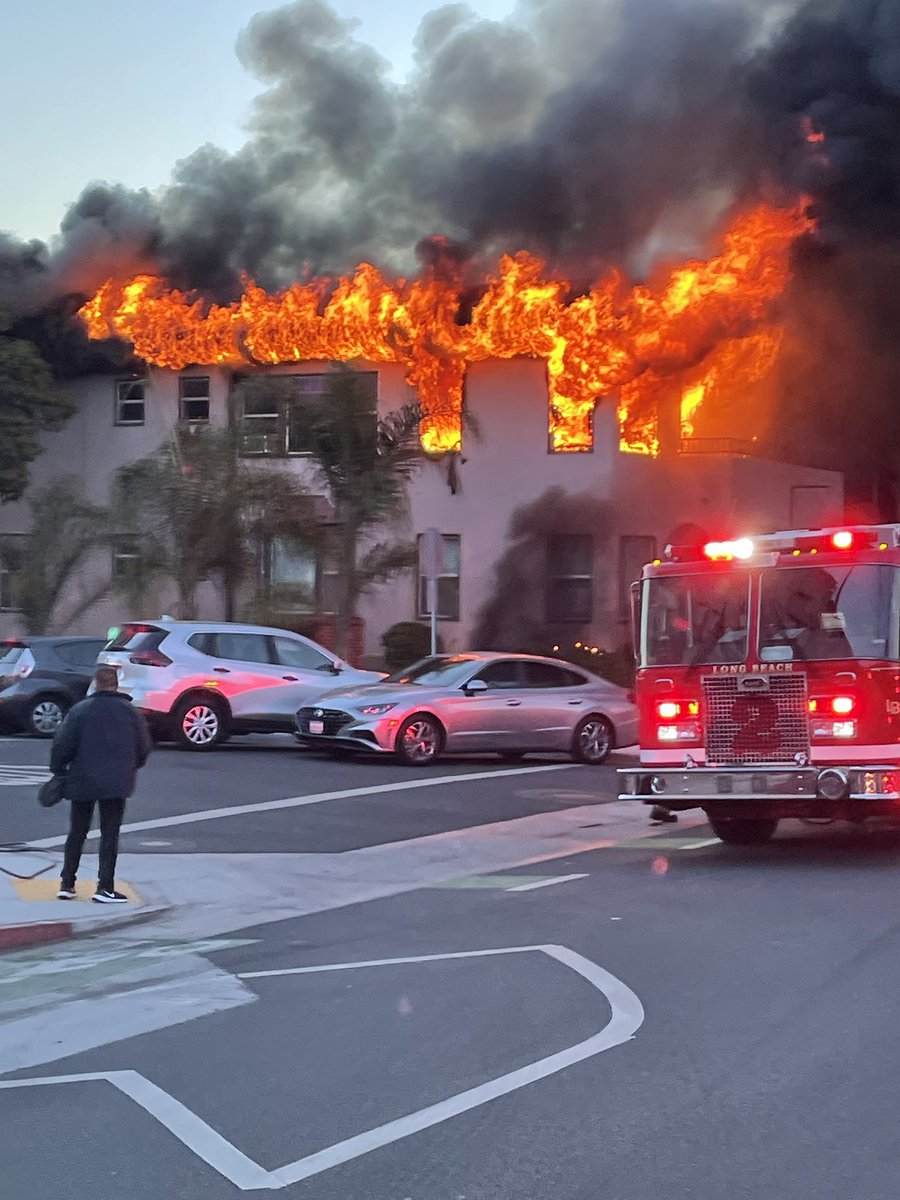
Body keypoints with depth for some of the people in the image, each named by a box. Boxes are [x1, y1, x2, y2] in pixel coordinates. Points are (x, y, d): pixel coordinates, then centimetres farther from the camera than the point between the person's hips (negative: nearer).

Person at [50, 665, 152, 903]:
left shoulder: (80, 710, -5)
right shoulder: (129, 711, 0)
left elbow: (62, 743, -8)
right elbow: (144, 745, 6)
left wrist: (58, 771, 7)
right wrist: (131, 767, 23)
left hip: (82, 782, 0)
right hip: (116, 784, 0)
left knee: (76, 833, 13)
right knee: (110, 835, 3)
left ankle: (67, 884, 15)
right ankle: (105, 888, -3)